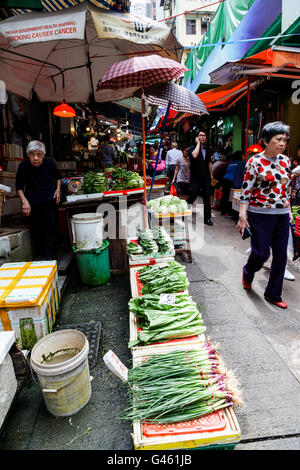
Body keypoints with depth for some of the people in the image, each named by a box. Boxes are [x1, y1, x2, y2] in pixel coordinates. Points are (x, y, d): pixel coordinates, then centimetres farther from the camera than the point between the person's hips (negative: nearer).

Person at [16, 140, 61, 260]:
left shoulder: (50, 163, -13)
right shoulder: (23, 166, -15)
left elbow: (57, 177, 10)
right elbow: (19, 186, 0)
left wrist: (58, 189, -3)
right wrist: (24, 201, -12)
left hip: (50, 201, 0)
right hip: (32, 202, 0)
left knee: (51, 229, -2)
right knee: (36, 230, 6)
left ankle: (50, 258, 6)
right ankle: (39, 256, 22)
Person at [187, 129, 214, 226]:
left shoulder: (207, 149, 14)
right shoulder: (192, 148, -4)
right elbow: (194, 155, -28)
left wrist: (211, 175, 17)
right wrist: (198, 143, -16)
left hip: (206, 178, 5)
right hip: (195, 178, -5)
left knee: (207, 198, 6)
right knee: (191, 198, -3)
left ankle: (207, 218, 15)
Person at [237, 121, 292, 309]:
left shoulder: (285, 160, 9)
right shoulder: (255, 162, -8)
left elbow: (287, 188, 18)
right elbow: (246, 189, -9)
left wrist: (289, 210, 16)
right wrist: (242, 214, -14)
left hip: (282, 215, 6)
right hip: (260, 214, -6)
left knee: (281, 254, 6)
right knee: (261, 252, -2)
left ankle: (273, 294, 21)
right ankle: (248, 272, 34)